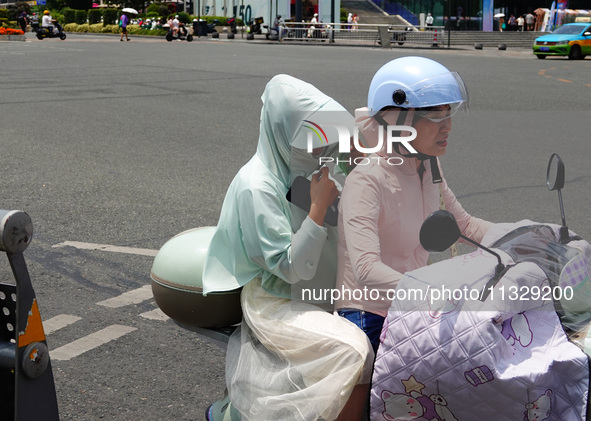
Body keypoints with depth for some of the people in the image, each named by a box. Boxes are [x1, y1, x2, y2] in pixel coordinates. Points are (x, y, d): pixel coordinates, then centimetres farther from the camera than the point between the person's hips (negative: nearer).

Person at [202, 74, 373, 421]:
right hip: (275, 304, -8)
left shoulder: (309, 168, 6)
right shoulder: (257, 185, -17)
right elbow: (289, 268, -19)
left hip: (320, 296, 8)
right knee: (353, 351, -26)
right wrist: (319, 207, -22)